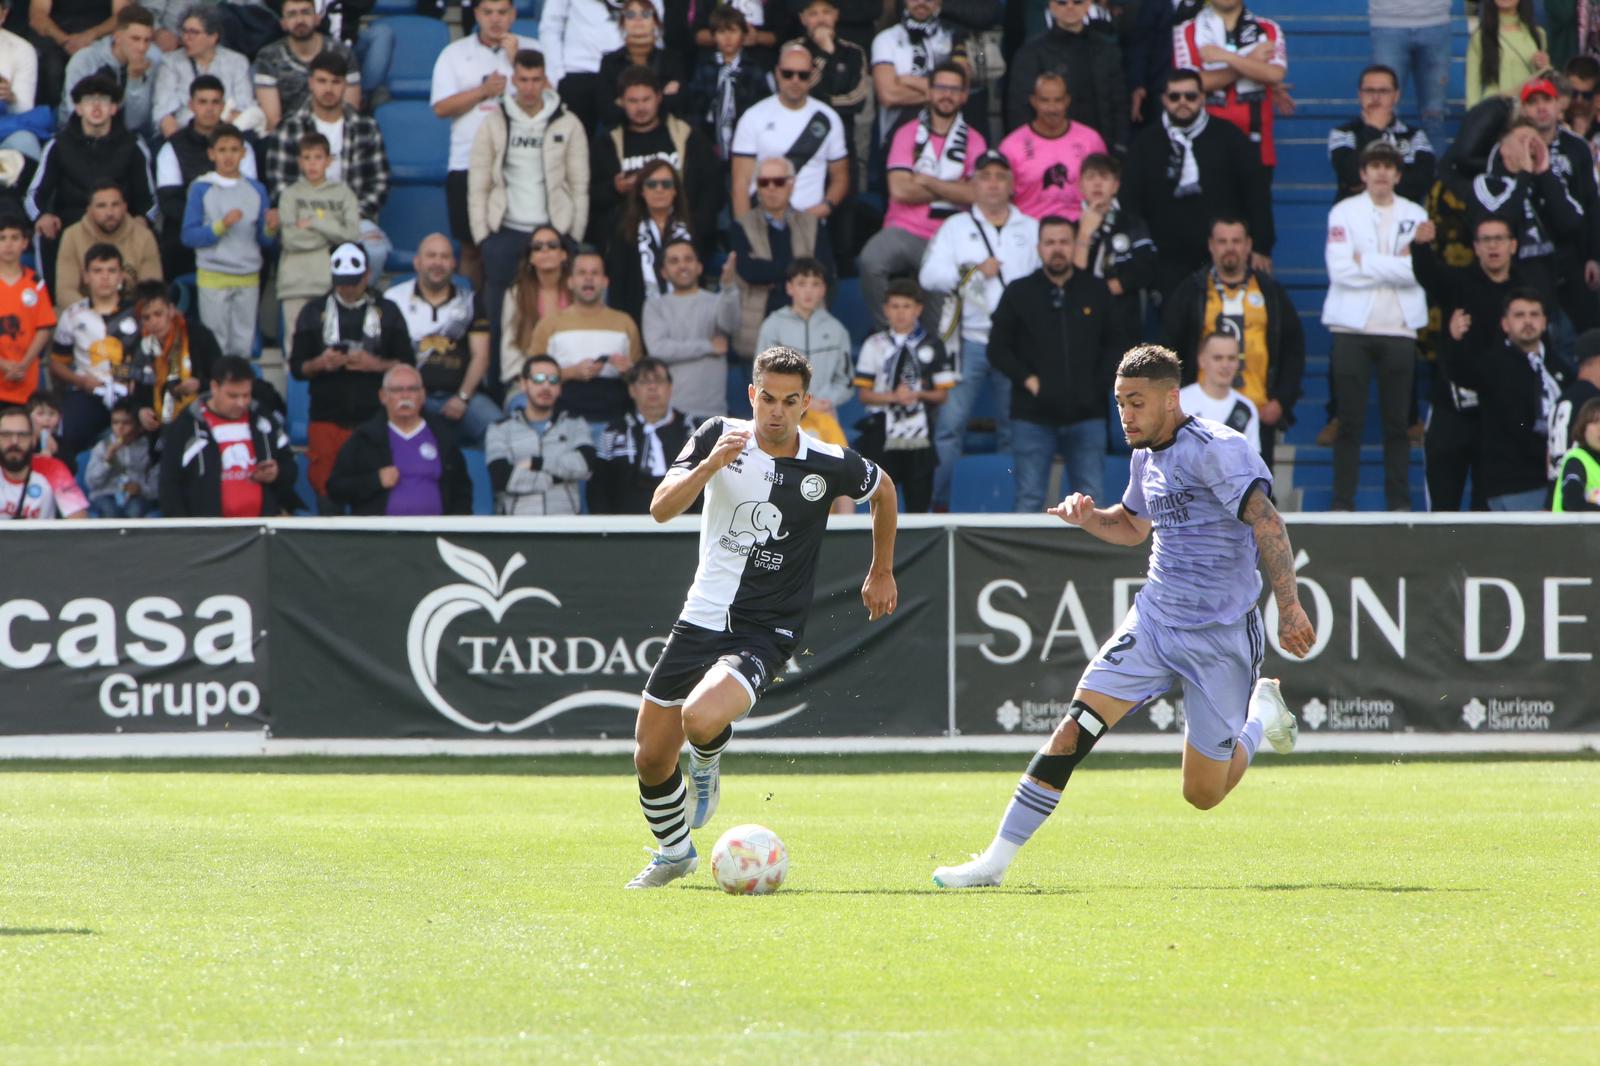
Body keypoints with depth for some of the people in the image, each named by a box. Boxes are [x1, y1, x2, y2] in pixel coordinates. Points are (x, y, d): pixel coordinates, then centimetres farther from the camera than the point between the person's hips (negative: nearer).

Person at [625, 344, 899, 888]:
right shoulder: (719, 436, -5)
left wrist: (882, 572, 20)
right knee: (650, 758, 6)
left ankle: (708, 762, 6)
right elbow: (661, 508, -15)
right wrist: (711, 464, -30)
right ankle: (674, 853, 35)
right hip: (699, 619, 3)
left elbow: (884, 489, 14)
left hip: (765, 634, -3)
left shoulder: (831, 465, -9)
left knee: (702, 718, -31)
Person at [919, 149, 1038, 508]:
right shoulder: (956, 227, 10)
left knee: (1013, 427, 3)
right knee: (950, 421, -7)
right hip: (969, 340, -1)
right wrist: (974, 272, -10)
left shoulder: (1031, 230, 14)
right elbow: (929, 276, 0)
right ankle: (940, 503, -5)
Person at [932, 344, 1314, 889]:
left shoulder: (1216, 450, -17)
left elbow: (1266, 522, -24)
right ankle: (996, 860, -9)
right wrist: (1090, 518, 4)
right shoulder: (1146, 456, 8)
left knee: (1203, 794, 3)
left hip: (1222, 637, -6)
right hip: (1153, 619, 6)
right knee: (1072, 731, -11)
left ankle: (1261, 713, 33)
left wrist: (1289, 606, -32)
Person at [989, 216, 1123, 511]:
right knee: (1030, 500, -2)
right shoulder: (1019, 293, 5)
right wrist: (1028, 380, -6)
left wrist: (1100, 383, 0)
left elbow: (1116, 343, 14)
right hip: (1033, 417, -1)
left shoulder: (1096, 292, 8)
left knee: (1092, 501, -1)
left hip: (1086, 413, 1)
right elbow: (998, 349, 5)